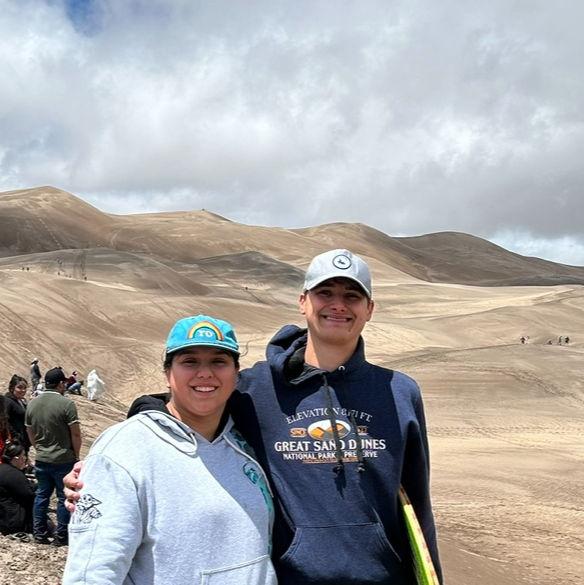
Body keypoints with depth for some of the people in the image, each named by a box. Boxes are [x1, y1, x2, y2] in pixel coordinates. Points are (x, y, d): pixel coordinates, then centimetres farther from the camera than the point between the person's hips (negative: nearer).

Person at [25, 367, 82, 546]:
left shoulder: (32, 404, 4)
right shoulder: (66, 404, -15)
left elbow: (30, 433, 12)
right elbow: (76, 434, -14)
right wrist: (76, 455, -1)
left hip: (41, 460, 5)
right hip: (64, 460, -5)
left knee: (42, 495, 16)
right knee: (64, 497, 6)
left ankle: (39, 534, 22)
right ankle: (61, 536, 11)